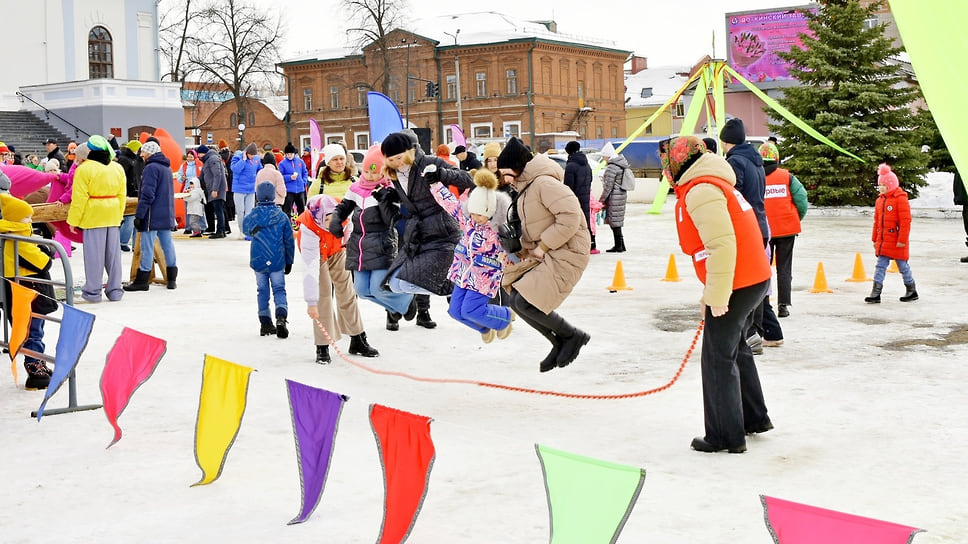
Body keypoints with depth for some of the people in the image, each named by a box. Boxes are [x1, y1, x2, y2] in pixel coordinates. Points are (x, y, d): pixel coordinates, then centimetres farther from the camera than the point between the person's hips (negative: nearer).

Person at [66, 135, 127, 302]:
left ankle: (93, 291, 3)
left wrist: (73, 221, -4)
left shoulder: (84, 169, -10)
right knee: (113, 252, 9)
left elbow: (79, 198, -11)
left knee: (94, 253, -1)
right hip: (113, 216, 5)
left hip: (93, 216, -5)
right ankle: (115, 290, 12)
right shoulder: (118, 168, 8)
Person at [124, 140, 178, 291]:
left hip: (152, 216, -9)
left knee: (147, 247, -5)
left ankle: (142, 281, -1)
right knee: (167, 245, 11)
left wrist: (139, 215, -17)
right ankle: (172, 279, 13)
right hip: (167, 215, 9)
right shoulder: (167, 168, 16)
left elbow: (147, 194, -19)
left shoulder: (151, 167, -13)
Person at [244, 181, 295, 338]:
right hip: (277, 261, -1)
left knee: (262, 291, 12)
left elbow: (246, 230, 13)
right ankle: (281, 317, -18)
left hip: (258, 261, 1)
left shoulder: (252, 217, -6)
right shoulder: (282, 216, -5)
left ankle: (265, 323, 13)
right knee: (279, 290, 4)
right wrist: (289, 261, 10)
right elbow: (289, 241, 1)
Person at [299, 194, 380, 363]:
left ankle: (358, 340, 19)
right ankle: (322, 347, -2)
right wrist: (311, 302, -43)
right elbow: (310, 268, -42)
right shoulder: (309, 230, -42)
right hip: (316, 253, -4)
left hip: (337, 249, 4)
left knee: (347, 292, 8)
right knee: (323, 295, -12)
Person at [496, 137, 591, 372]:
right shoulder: (525, 186, 12)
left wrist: (543, 246, -20)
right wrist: (526, 248, 4)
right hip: (543, 253, 10)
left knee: (526, 302, -17)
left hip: (567, 252, -10)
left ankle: (573, 336, 4)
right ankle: (560, 344, 15)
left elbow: (570, 217, -27)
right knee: (514, 298, 4)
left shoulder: (544, 183, -19)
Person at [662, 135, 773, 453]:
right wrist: (710, 296, 21)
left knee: (718, 358, -1)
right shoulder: (713, 184, 17)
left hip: (737, 285, -10)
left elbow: (722, 245, -26)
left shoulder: (700, 191, -16)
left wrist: (717, 299, -21)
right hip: (754, 279, 10)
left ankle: (726, 437, 6)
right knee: (736, 350, 24)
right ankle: (754, 418, 36)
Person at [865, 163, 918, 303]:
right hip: (883, 241, 7)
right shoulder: (880, 200, 12)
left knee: (903, 266, 5)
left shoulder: (900, 199, -12)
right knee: (880, 266, 2)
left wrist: (902, 239, -18)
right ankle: (876, 293, 1)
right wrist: (875, 238, 17)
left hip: (897, 241, -7)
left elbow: (905, 221, -16)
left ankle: (912, 291, 22)